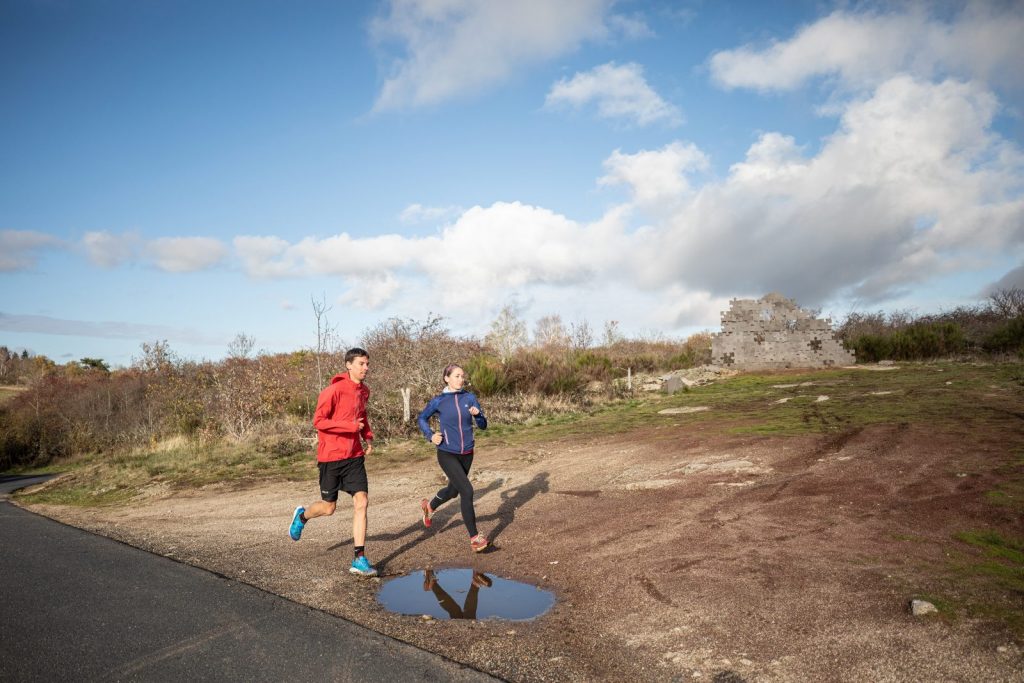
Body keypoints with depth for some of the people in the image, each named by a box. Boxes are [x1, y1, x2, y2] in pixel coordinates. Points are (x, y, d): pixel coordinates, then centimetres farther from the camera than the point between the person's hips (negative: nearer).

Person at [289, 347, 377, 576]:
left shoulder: (363, 391, 8)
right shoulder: (334, 390, -15)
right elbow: (318, 421, -16)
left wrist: (368, 437, 7)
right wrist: (350, 426, -25)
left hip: (354, 456, 5)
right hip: (331, 456, -5)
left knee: (361, 502, -7)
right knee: (328, 507, 9)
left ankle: (359, 560, 0)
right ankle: (302, 516, 44)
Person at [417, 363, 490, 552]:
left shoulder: (470, 398, -1)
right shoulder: (439, 401, -7)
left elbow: (483, 426, 0)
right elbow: (422, 418, 9)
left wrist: (478, 414, -21)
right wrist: (430, 435, -6)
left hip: (466, 453, 5)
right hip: (447, 454, -4)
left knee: (453, 490, 21)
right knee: (467, 490, -17)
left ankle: (429, 506, 53)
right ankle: (474, 538, -7)